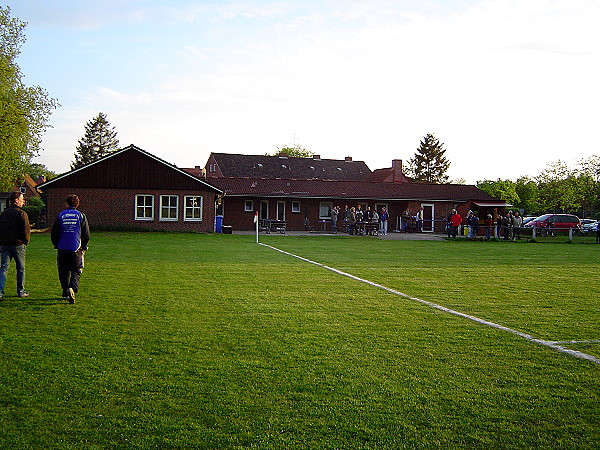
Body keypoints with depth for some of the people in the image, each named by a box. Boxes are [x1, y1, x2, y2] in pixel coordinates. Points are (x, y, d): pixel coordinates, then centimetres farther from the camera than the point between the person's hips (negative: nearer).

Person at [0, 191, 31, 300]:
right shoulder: (21, 213, -8)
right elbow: (26, 230, -12)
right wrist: (26, 242, 3)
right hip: (18, 244, -5)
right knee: (20, 268, 8)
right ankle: (21, 291, 14)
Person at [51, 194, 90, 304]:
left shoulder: (60, 215, 4)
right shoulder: (81, 216, 1)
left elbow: (54, 233, 8)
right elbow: (86, 235, 2)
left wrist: (57, 245, 22)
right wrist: (84, 247, 16)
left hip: (62, 249, 2)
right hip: (76, 249, -2)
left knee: (64, 271, 14)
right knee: (76, 271, 0)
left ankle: (66, 292, 17)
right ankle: (72, 288, -23)